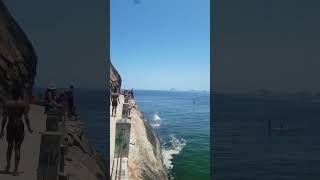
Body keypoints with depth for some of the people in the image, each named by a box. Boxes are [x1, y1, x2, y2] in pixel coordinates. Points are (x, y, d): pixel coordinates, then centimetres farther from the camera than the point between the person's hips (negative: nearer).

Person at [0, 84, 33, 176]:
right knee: (17, 148, 4)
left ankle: (8, 166, 31)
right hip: (20, 126, -2)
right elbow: (26, 117, -8)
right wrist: (29, 127, 4)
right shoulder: (23, 104, -8)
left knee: (10, 146, 22)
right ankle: (15, 170, 7)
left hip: (10, 126, 2)